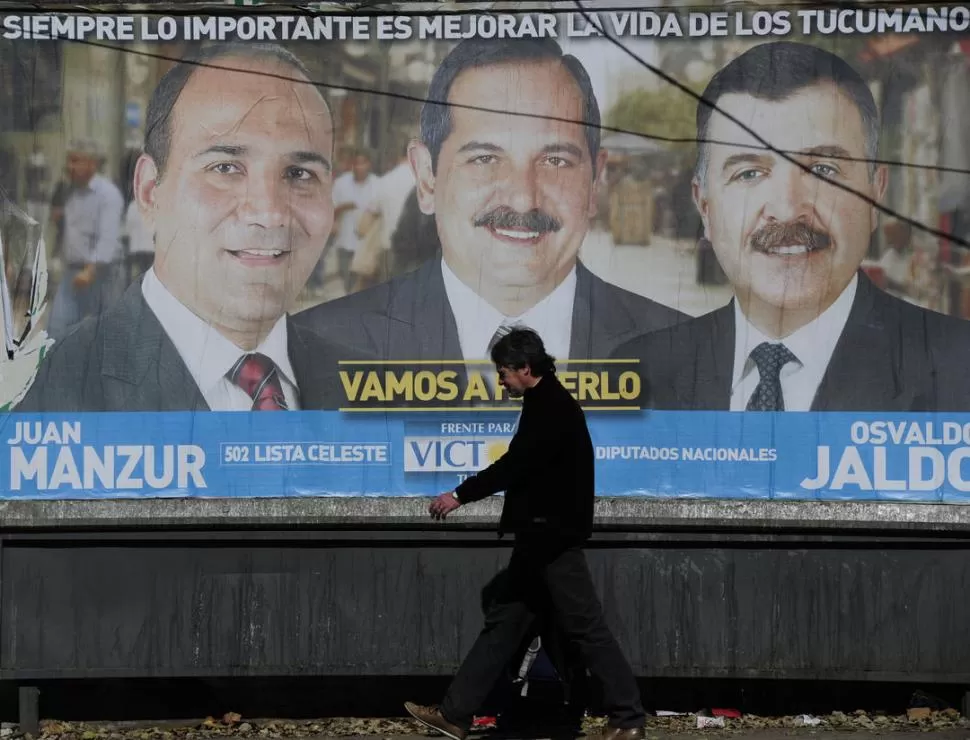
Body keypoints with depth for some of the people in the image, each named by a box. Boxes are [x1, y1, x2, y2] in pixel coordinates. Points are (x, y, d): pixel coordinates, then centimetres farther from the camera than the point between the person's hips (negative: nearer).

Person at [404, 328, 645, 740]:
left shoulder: (554, 408, -15)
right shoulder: (546, 404, 16)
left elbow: (515, 464, -21)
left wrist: (461, 495, -17)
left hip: (554, 539, -10)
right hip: (540, 539, 10)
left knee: (586, 628, -6)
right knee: (503, 622, 9)